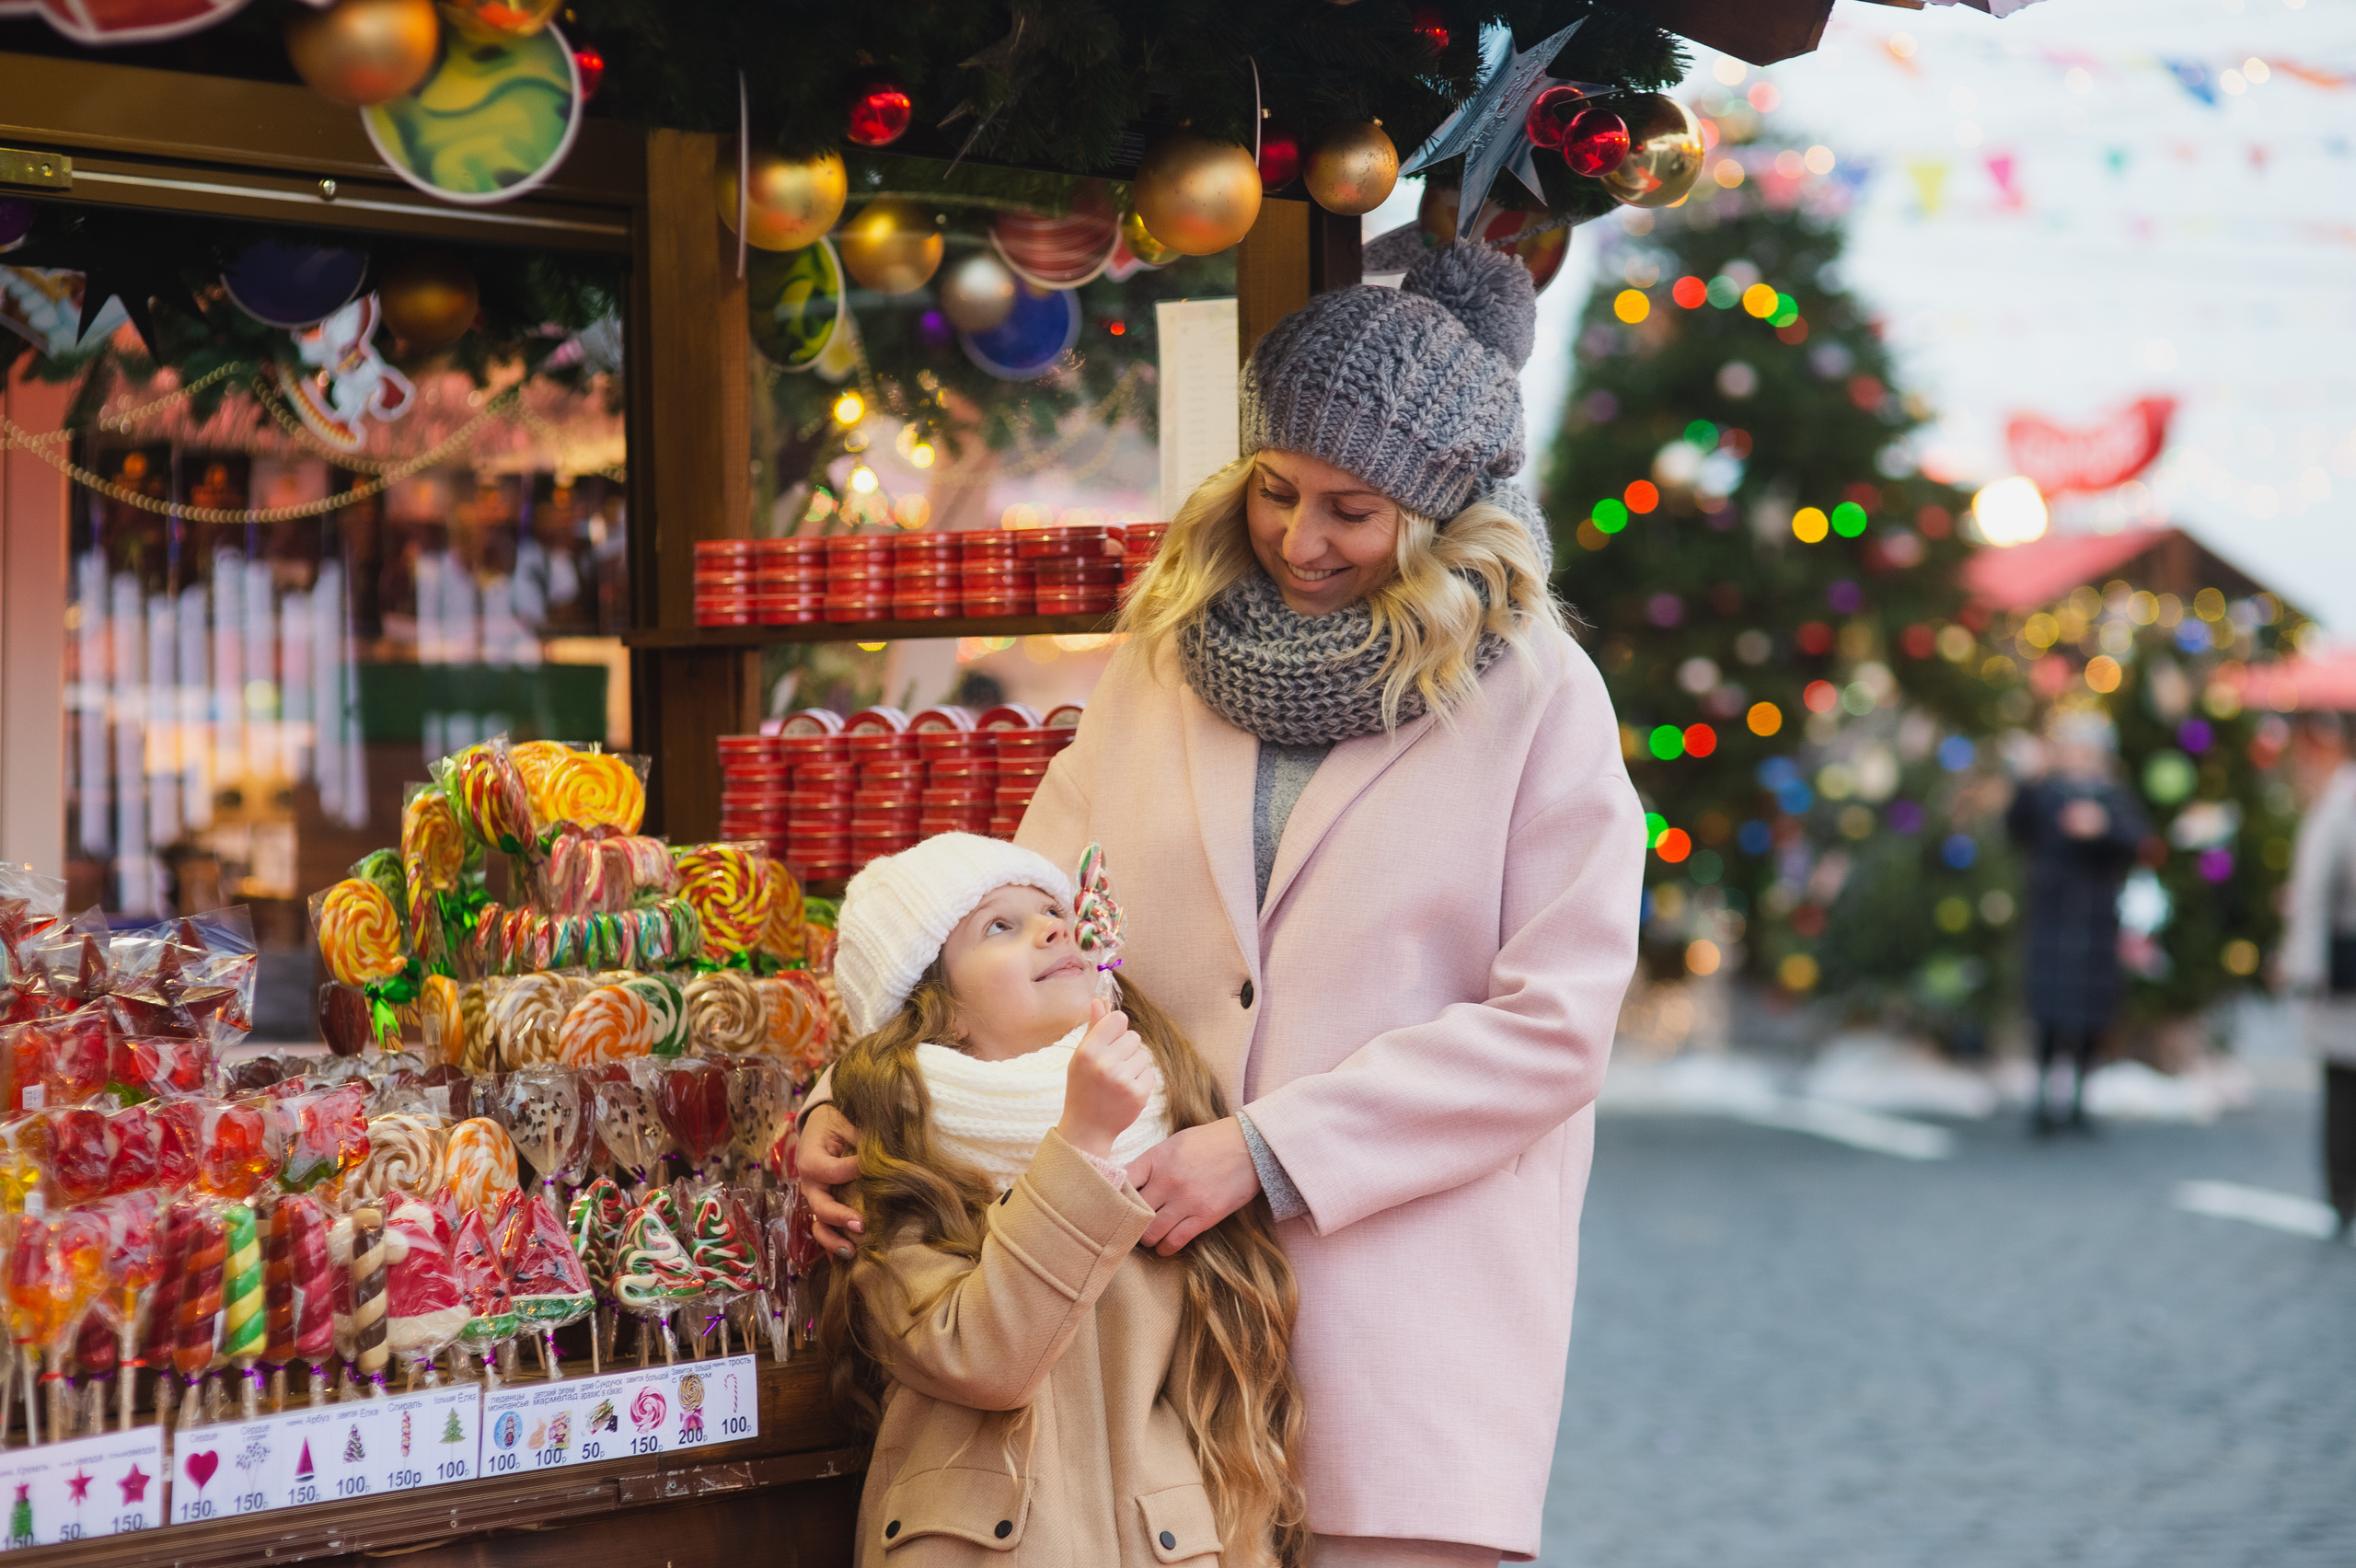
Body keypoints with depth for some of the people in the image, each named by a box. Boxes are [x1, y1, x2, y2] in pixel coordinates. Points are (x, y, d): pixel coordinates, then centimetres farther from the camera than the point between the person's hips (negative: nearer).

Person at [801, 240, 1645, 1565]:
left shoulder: (1538, 697, -3)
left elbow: (1552, 1023, -8)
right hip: (1165, 1280, 3)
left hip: (1410, 1310, -3)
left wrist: (1266, 1150, -14)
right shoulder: (1166, 658, 9)